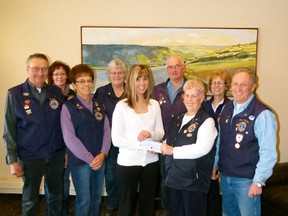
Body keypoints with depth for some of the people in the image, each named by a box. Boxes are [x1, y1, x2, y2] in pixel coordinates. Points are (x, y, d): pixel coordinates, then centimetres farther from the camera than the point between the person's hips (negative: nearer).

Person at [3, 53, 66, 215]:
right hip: (30, 157, -3)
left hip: (56, 155, 3)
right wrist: (12, 160, -8)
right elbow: (9, 130, -6)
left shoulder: (57, 92, 1)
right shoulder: (15, 94, -8)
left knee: (56, 195, 17)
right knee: (30, 199, 13)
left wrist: (67, 150, 4)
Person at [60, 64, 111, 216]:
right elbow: (69, 138, -13)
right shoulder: (68, 107, -7)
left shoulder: (99, 105, 9)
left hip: (100, 159, 5)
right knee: (84, 200, 4)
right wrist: (89, 159, -14)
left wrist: (103, 154, -9)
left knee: (97, 198, 15)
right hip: (80, 161, -5)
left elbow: (106, 130, 5)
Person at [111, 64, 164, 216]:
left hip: (150, 161, 4)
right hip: (128, 163, -3)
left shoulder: (154, 104, 2)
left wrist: (151, 134, -16)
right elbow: (116, 139, -13)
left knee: (148, 204, 19)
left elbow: (160, 132, 6)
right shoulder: (121, 106, -10)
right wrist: (142, 145, -19)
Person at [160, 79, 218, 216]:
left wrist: (173, 151, -19)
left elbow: (202, 149, -24)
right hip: (174, 179, 7)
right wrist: (160, 146, 4)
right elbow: (169, 141, 26)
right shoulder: (178, 119, 13)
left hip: (194, 180, -7)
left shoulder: (206, 121, -10)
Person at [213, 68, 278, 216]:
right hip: (225, 176, 6)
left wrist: (258, 181, -17)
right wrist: (215, 165, 13)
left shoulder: (263, 114, -17)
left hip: (247, 180, -6)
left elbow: (268, 152, -17)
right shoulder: (227, 108, 5)